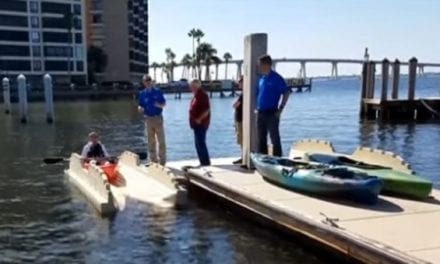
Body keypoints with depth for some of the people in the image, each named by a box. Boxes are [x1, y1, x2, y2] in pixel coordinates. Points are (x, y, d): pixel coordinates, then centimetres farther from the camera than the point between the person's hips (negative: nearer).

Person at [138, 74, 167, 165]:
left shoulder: (158, 91, 1)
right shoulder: (142, 93, 5)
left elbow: (164, 103, 3)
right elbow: (140, 106, 7)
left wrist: (159, 105, -19)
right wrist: (140, 108, -16)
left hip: (158, 118, -2)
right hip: (148, 119, 2)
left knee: (161, 140, -2)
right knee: (151, 141, 7)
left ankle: (162, 161, 5)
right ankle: (153, 161, 16)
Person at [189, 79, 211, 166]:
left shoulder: (202, 95, -15)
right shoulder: (196, 95, 15)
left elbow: (207, 110, -22)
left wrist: (199, 119, -22)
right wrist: (193, 121, 14)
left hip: (201, 123, -10)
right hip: (197, 124, 10)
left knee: (200, 143, -8)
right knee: (199, 143, 14)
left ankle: (206, 162, -2)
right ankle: (204, 162, 20)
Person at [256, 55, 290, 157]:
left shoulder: (276, 78, -8)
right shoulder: (261, 78, 13)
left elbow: (286, 93, -11)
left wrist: (280, 109, -13)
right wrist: (257, 108, 12)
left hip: (272, 113, -7)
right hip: (260, 113, 8)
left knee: (275, 139, -3)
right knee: (261, 139, 12)